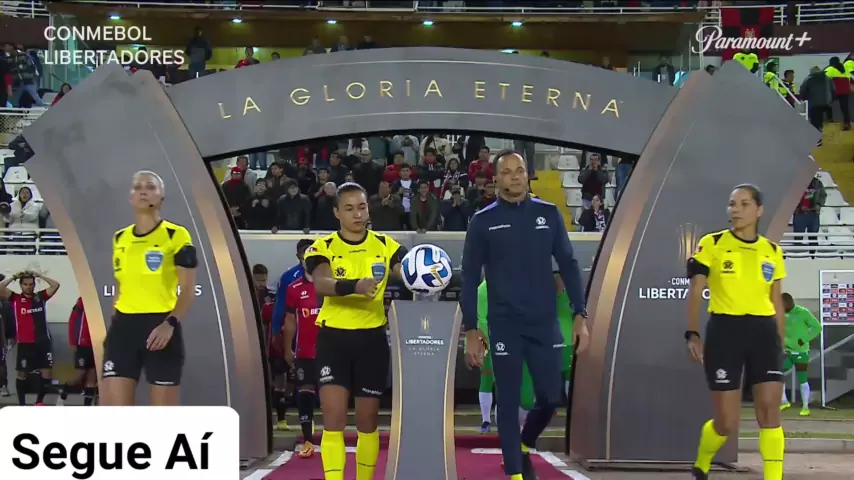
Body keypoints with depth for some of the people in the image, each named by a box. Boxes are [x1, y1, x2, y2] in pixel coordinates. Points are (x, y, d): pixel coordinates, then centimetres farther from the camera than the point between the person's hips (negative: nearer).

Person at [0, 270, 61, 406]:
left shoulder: (41, 296, 7)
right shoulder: (15, 298, 1)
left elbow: (55, 285, 1)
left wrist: (39, 275, 2)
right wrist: (13, 277, -3)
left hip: (43, 342, 2)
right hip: (24, 343, -2)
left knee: (47, 372, 2)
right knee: (22, 374, 7)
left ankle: (39, 402, 17)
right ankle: (22, 404, 17)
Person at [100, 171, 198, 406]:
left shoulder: (176, 235, -4)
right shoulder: (119, 238, 13)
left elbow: (188, 289, -7)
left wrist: (170, 323, -21)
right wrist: (116, 322, 17)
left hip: (162, 328, -4)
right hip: (123, 326, 5)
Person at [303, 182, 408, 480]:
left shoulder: (385, 245, 3)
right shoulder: (323, 247, -4)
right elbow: (321, 284, -23)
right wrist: (354, 286, -41)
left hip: (372, 338, 2)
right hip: (334, 337, -2)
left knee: (368, 421, 12)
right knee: (333, 419, -9)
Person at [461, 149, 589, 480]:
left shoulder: (548, 213, 4)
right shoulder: (483, 221, -1)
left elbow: (568, 265, 6)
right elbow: (470, 277, 2)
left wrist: (580, 316, -1)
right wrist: (471, 330, -2)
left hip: (545, 323, 2)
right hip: (505, 325, -2)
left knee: (550, 398, 5)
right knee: (509, 402, 2)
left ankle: (523, 448, 34)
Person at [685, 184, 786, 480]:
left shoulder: (772, 251, 10)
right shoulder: (711, 244, -1)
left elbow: (777, 303, 16)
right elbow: (695, 293, -2)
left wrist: (781, 344, 13)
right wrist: (692, 334, -12)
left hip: (763, 332, 3)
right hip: (724, 331, -3)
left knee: (770, 410, -8)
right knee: (727, 422, 0)